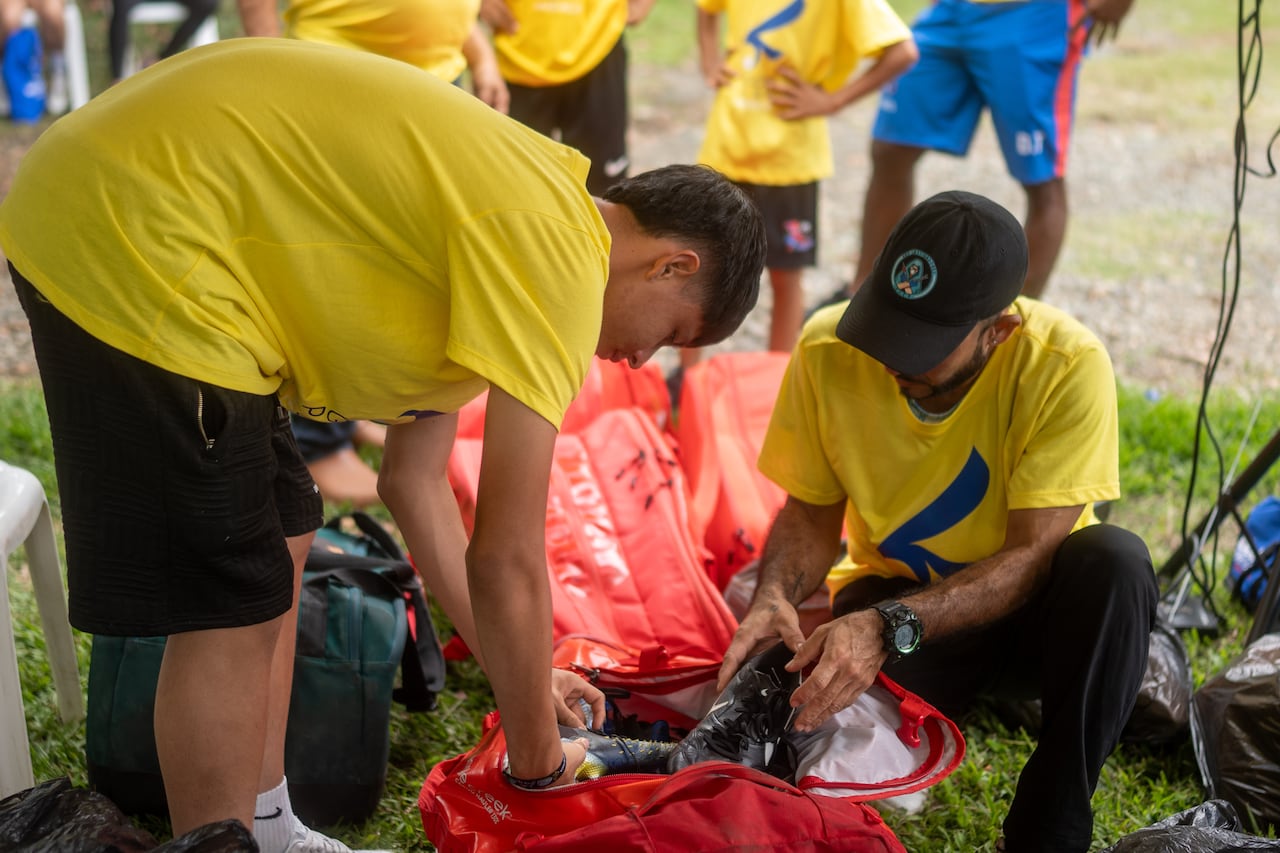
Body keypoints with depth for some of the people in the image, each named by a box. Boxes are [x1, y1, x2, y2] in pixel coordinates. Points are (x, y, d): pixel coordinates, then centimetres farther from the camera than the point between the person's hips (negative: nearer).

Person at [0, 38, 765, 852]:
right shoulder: (556, 259, -15)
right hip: (128, 240, -11)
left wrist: (520, 676, 25)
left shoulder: (508, 214, 15)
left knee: (281, 543, 17)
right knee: (231, 604, -3)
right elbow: (506, 558, -14)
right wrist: (538, 763, 1)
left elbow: (416, 483, 20)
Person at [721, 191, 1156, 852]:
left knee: (1114, 561, -35)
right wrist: (776, 594, -27)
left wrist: (889, 626, -40)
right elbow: (811, 513, -5)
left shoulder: (1069, 365, -25)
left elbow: (1033, 555, -26)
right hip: (894, 595, 1)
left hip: (1027, 605, -1)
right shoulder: (829, 346, -16)